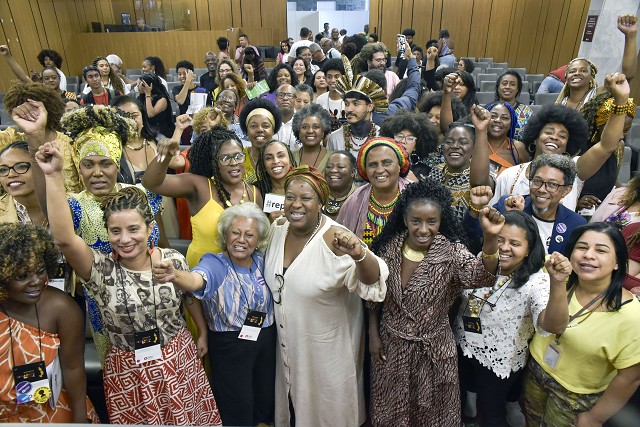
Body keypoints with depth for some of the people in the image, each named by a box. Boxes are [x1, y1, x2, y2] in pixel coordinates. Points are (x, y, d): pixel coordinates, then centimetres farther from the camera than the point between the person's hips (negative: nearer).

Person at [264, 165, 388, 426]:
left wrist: (359, 253, -52)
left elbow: (372, 283, -35)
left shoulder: (334, 239, -26)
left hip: (327, 348, -5)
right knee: (294, 401, 29)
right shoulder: (277, 229, -7)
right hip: (289, 342, 6)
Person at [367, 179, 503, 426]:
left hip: (433, 351, -2)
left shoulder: (451, 252, -18)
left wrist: (490, 238, -56)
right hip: (390, 347, 2)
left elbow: (480, 275, -39)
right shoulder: (388, 247, -11)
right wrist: (373, 335, 1)